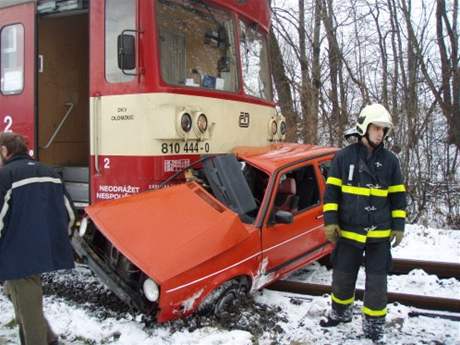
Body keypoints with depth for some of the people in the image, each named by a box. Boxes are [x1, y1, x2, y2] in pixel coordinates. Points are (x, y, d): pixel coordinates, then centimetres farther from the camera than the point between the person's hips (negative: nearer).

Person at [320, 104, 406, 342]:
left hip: (380, 234, 1)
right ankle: (340, 313, 37)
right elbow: (331, 191, 0)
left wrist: (398, 226, 3)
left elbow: (398, 195, 7)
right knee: (342, 277, 13)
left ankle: (373, 326, 20)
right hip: (348, 231, 0)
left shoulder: (390, 160, 2)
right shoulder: (343, 157, -2)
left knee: (377, 282, 5)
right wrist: (330, 221, -7)